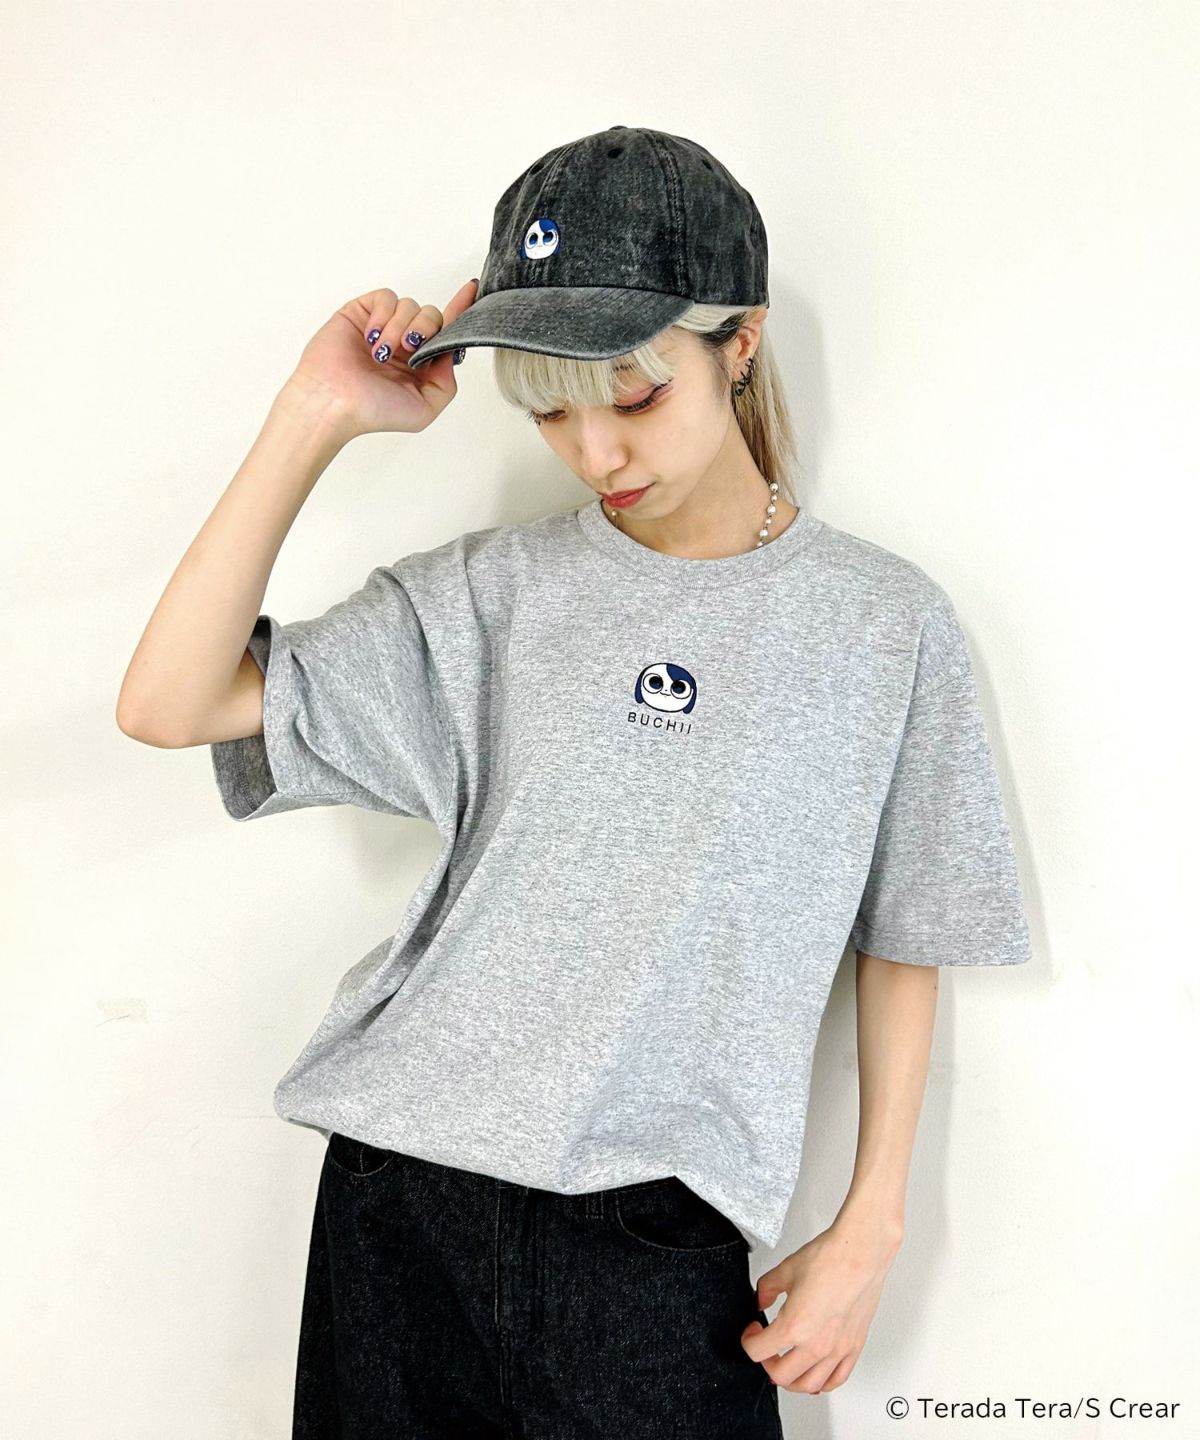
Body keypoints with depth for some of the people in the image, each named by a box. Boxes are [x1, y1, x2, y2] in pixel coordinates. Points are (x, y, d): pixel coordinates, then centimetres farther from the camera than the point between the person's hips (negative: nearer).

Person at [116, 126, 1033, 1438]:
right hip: (401, 1196, 2)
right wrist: (317, 419, -10)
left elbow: (903, 946, 5)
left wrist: (869, 1226, 3)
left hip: (658, 1242, -1)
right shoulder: (493, 594, -1)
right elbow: (166, 704, -6)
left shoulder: (885, 622, -2)